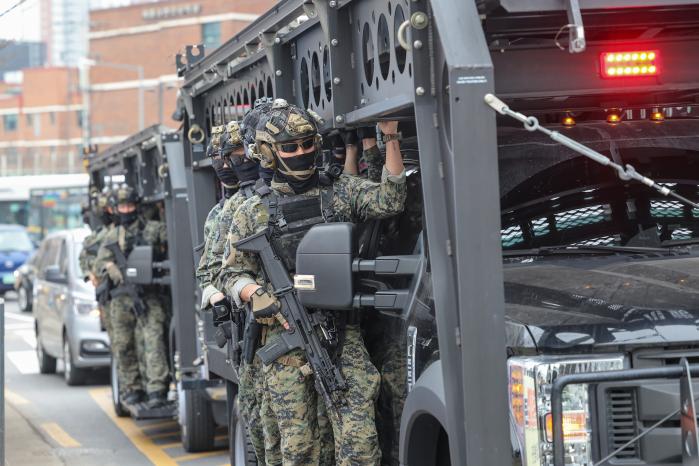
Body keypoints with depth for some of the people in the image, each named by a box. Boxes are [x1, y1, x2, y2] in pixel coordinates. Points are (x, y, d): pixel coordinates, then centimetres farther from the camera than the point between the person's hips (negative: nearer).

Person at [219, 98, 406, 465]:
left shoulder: (341, 192, 8)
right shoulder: (252, 213, 8)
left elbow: (389, 201, -7)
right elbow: (233, 273, 10)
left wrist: (390, 138, -15)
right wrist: (254, 293, -12)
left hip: (343, 336, 0)